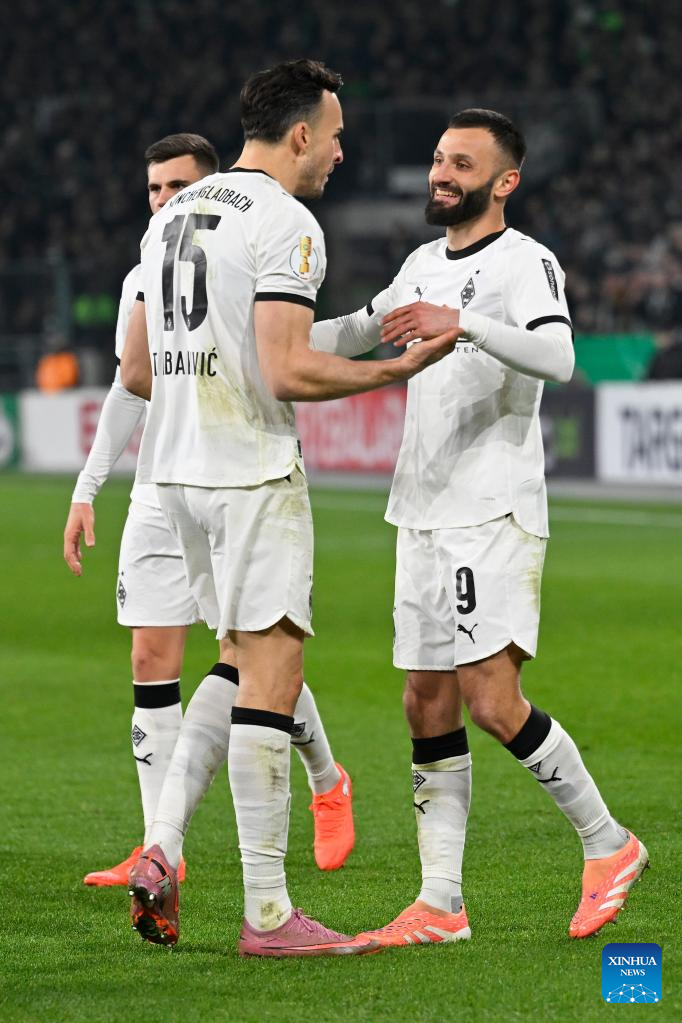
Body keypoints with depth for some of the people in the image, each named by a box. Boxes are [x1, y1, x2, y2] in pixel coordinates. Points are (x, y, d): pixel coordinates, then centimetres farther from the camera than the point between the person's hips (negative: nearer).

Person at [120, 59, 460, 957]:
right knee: (271, 676, -5)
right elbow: (288, 372, -21)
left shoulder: (174, 216, 14)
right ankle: (267, 914, -5)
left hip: (177, 469, 8)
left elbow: (137, 369, 16)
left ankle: (164, 851, 6)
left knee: (247, 667, 18)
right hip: (254, 473, -8)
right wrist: (398, 369, -11)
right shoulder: (286, 225, -12)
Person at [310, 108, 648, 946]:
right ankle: (440, 906, 8)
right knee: (428, 709, 5)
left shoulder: (527, 264, -8)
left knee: (493, 702, -16)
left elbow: (557, 357, -27)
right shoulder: (426, 265, 17)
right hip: (423, 515, 8)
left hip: (495, 515, -8)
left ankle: (607, 844, 2)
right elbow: (358, 332, 34)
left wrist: (462, 322, -38)